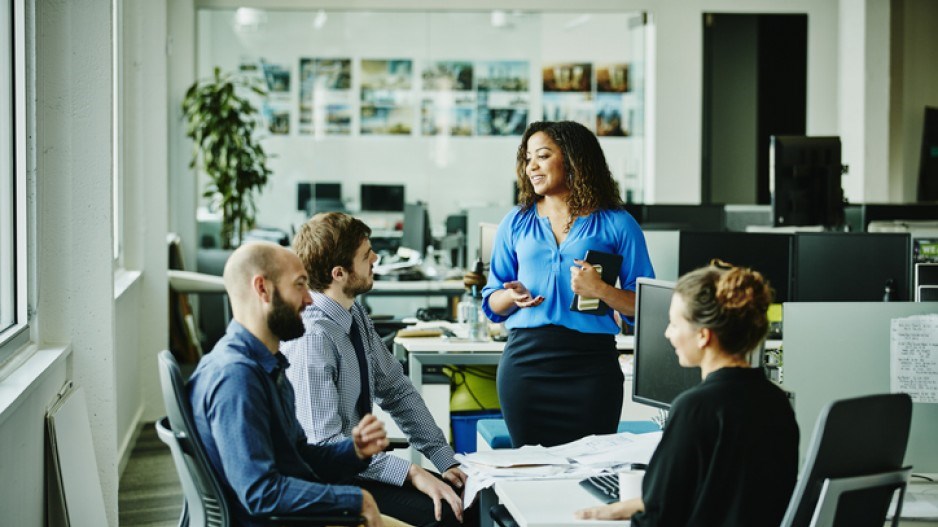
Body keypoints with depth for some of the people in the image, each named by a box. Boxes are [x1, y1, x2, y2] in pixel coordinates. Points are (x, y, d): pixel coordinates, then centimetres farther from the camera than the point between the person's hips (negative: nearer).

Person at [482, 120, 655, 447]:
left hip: (591, 362, -2)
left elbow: (645, 306, 0)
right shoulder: (516, 223, 12)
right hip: (525, 359, 2)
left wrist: (600, 291, -15)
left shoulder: (616, 224, 3)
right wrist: (513, 296, -7)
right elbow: (492, 303, 14)